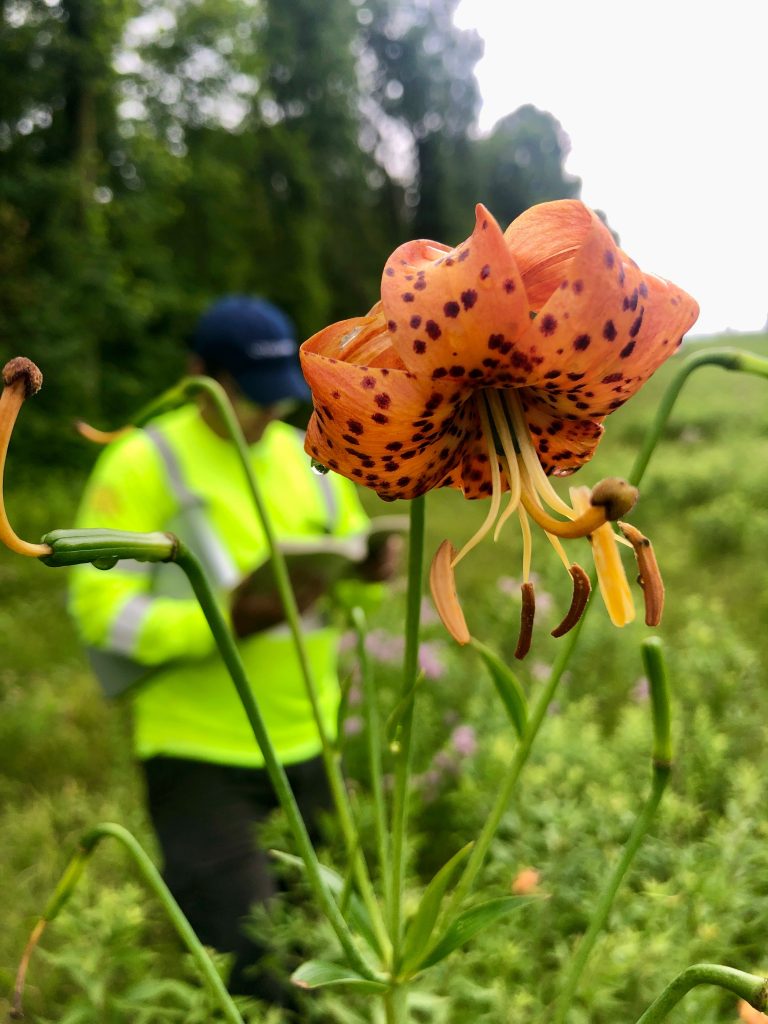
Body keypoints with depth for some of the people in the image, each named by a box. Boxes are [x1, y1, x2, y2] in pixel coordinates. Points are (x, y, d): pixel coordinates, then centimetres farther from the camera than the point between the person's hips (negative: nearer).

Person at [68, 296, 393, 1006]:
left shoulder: (312, 462, 8)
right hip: (199, 757, -5)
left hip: (308, 745, 5)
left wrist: (369, 572, -11)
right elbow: (101, 609, -14)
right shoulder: (142, 466, -8)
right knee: (253, 965, -2)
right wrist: (224, 621, -28)